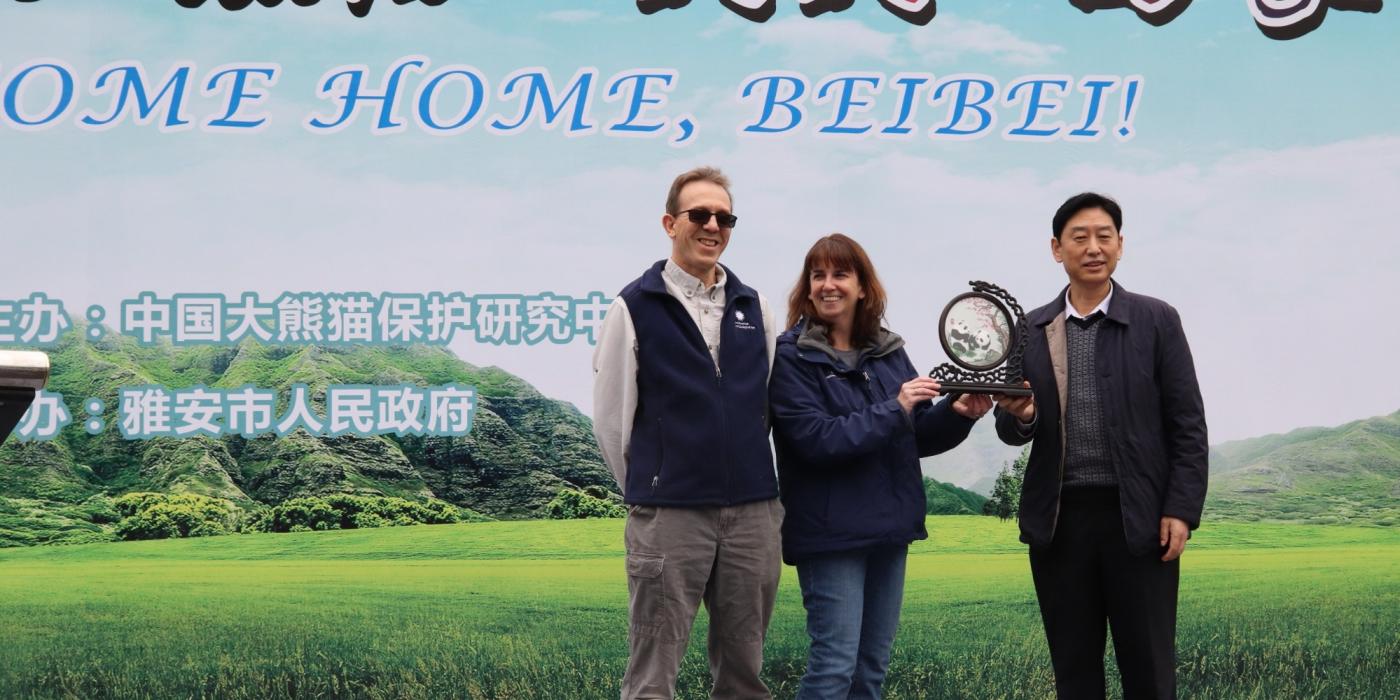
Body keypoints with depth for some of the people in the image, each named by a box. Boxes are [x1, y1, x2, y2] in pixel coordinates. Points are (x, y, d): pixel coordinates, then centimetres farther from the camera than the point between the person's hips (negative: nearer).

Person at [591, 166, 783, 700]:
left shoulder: (754, 309, 10)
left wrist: (748, 484, 14)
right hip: (669, 517, -4)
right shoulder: (634, 308, -2)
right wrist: (650, 493, 6)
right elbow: (611, 419, 1)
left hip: (753, 514, 4)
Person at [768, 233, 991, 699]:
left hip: (889, 527, 6)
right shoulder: (791, 357, -8)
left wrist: (957, 414, -7)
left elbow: (917, 437, 13)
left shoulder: (889, 352, 9)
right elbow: (815, 439, -19)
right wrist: (894, 409, -22)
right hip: (831, 533, -6)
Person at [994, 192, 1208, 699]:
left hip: (1139, 520, -2)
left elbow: (1187, 424, 0)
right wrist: (1020, 416, -14)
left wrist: (1182, 510, -8)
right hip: (1059, 521, 2)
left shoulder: (1157, 321, 1)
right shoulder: (1030, 331, 8)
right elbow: (1011, 430, 9)